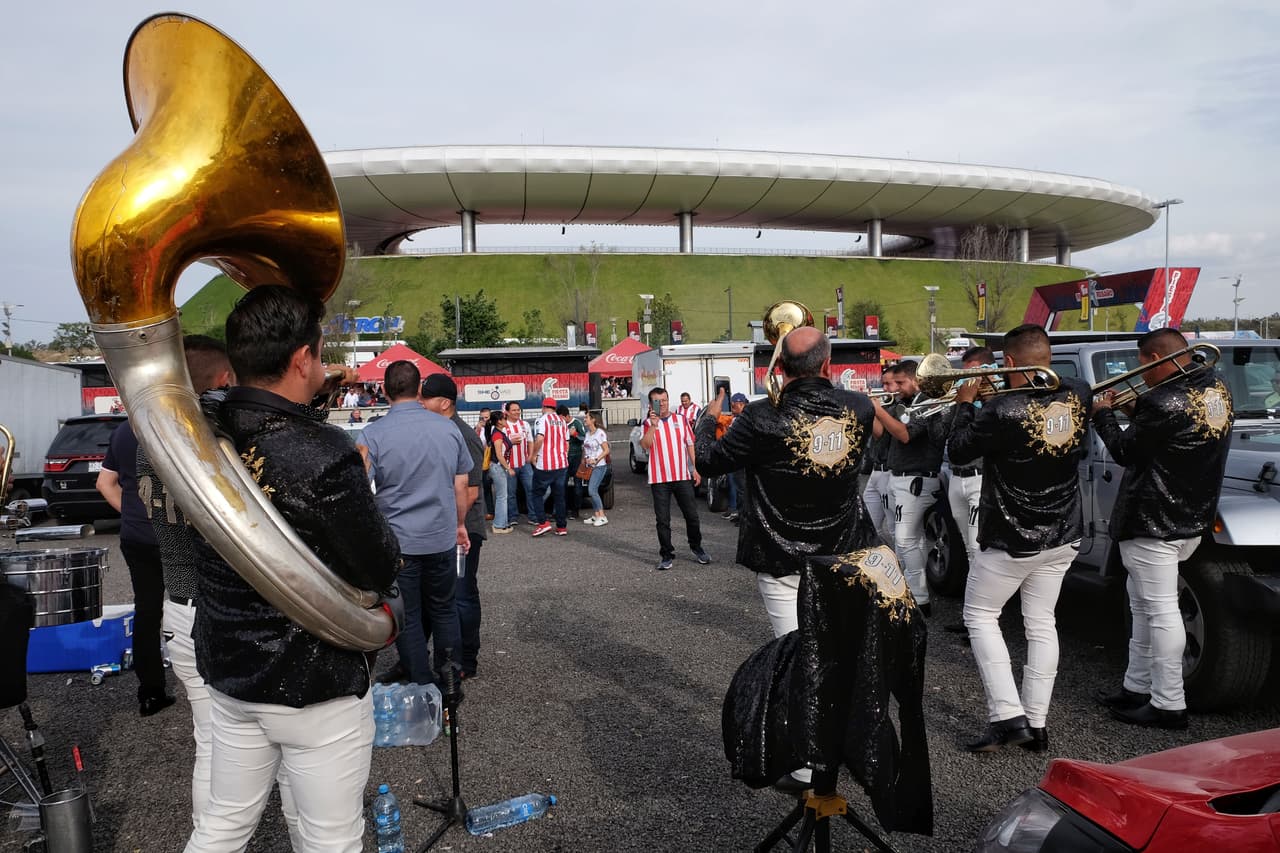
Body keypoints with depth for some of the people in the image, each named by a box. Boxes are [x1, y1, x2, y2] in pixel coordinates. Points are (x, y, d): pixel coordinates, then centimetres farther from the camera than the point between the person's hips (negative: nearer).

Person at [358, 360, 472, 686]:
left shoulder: (373, 435, -10)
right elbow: (461, 484, 6)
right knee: (444, 610, 16)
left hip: (397, 540, -3)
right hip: (442, 538, 3)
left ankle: (423, 686, 17)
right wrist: (459, 524, 17)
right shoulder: (448, 428, -1)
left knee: (407, 617, 9)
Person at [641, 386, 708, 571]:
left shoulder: (681, 420, 8)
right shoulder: (649, 423, 0)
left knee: (692, 515, 7)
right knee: (662, 520, 2)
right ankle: (666, 555, 12)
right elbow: (645, 445, -17)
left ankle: (696, 547, 27)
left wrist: (695, 470, 8)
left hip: (682, 476, 2)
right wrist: (653, 425, -28)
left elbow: (690, 445, 12)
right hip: (659, 479, -2)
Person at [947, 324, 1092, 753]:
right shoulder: (1078, 396, -6)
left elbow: (958, 451, -10)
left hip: (1011, 540, -6)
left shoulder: (1001, 411, -24)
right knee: (1041, 624, 14)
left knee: (980, 616, 10)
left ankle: (1007, 716, 3)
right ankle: (1036, 723, 19)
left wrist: (965, 404, 1)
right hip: (1062, 537, 6)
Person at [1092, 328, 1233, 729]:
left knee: (1160, 610, -3)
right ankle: (1137, 686, 28)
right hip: (1192, 516, 10)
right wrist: (1137, 407, 6)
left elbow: (1125, 452, -10)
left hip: (1155, 523, -10)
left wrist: (1103, 413, 4)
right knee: (1144, 602, 19)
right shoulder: (1216, 387, 5)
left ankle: (1168, 704, 5)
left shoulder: (1165, 404, -23)